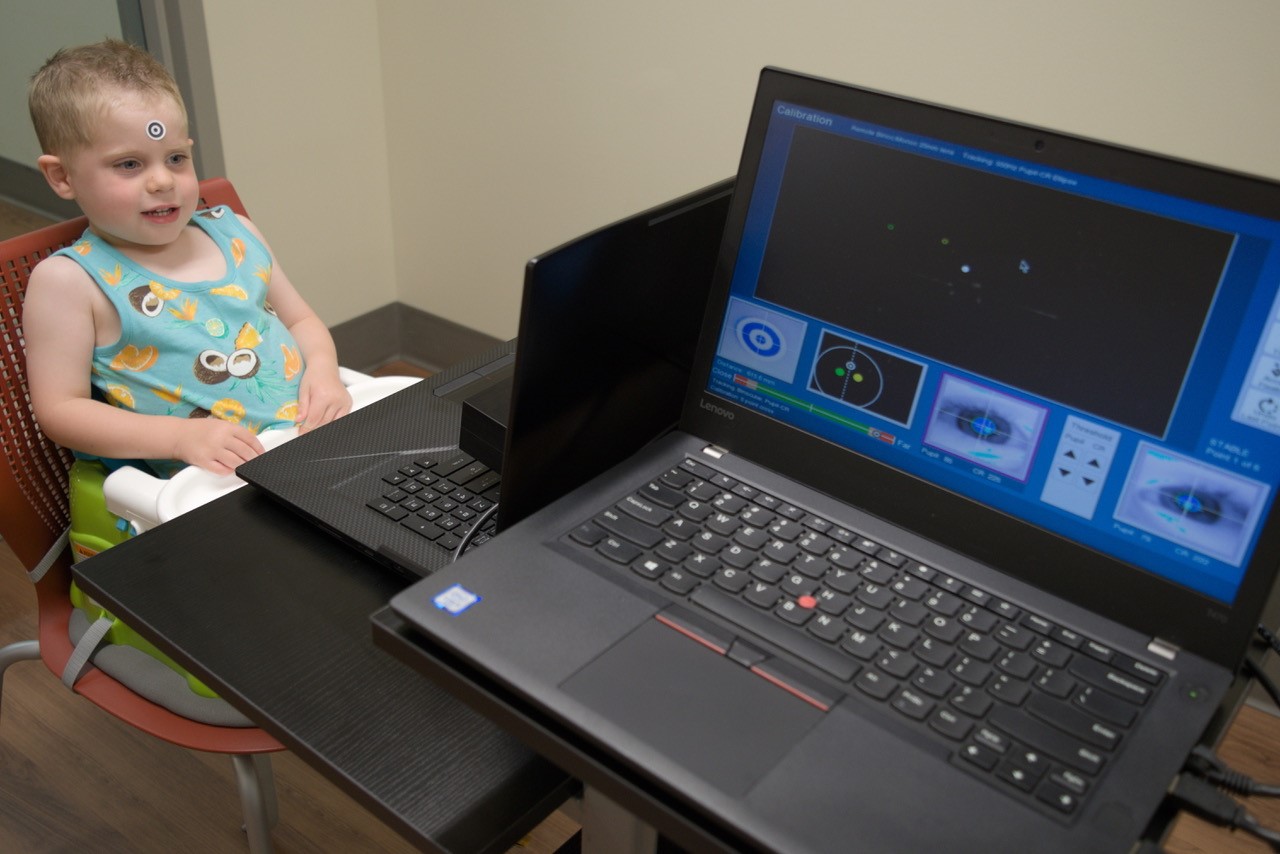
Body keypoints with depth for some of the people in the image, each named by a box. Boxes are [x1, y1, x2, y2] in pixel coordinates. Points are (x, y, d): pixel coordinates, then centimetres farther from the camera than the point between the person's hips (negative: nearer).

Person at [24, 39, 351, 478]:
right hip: (215, 485, -6)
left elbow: (301, 320, 23)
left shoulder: (235, 232, 14)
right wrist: (181, 437, -17)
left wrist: (323, 369, 0)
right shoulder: (69, 280, -1)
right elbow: (59, 409, -4)